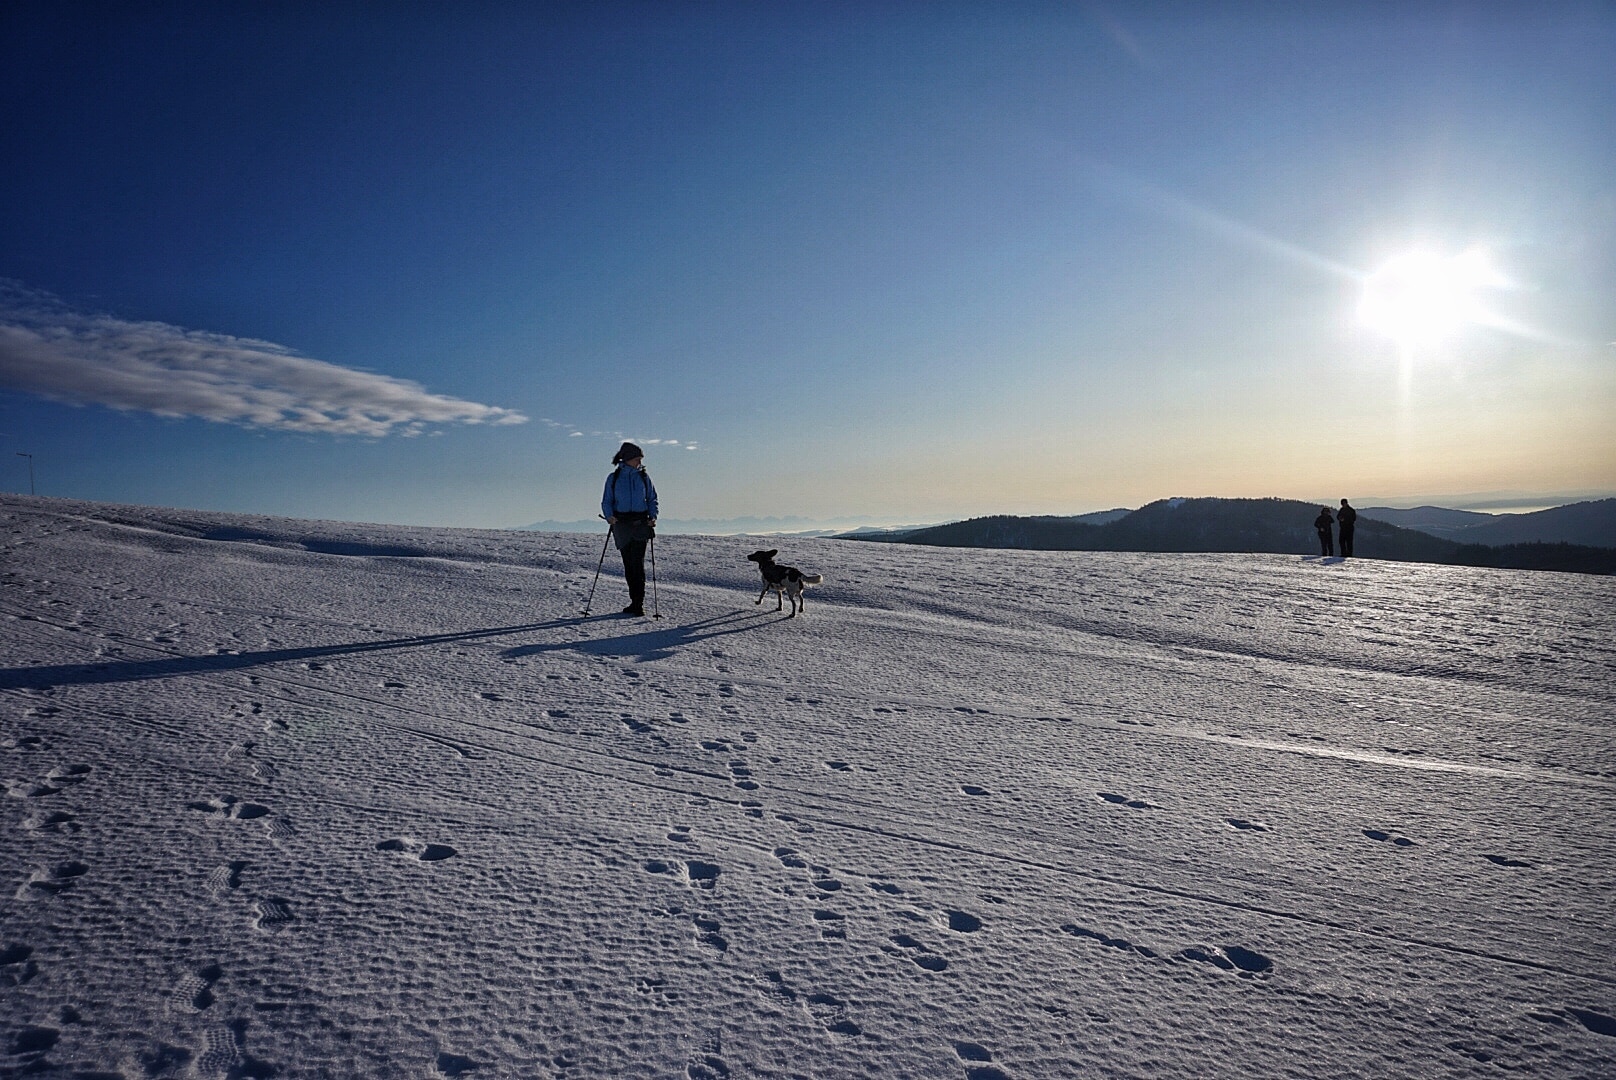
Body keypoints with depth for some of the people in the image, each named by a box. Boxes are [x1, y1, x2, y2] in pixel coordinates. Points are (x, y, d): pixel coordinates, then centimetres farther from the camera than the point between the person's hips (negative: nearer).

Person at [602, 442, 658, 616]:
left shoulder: (644, 476, 7)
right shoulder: (613, 478, 6)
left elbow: (652, 499, 10)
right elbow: (606, 501, 7)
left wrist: (653, 516, -7)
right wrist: (609, 516, -12)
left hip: (640, 523, -1)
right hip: (621, 524, 1)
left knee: (637, 562, -11)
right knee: (628, 564, 6)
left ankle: (638, 603, -10)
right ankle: (635, 601, 17)